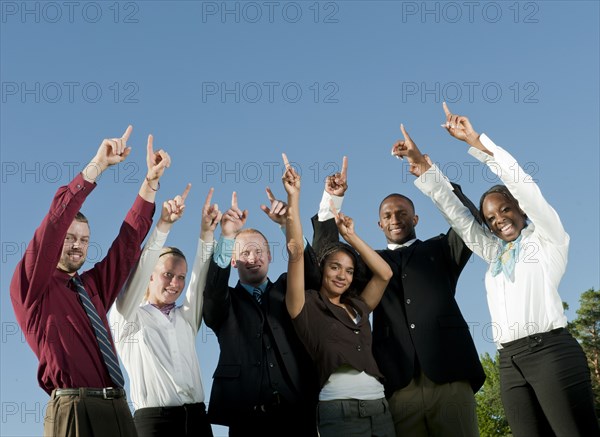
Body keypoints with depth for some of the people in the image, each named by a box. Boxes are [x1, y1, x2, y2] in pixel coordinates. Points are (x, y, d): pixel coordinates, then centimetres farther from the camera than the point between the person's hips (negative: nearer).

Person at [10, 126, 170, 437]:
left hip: (117, 410, 6)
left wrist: (151, 181, 6)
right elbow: (54, 222, -8)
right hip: (74, 411, -6)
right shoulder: (30, 287, 4)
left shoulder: (93, 286, 19)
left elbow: (128, 241, 14)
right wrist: (96, 166, -11)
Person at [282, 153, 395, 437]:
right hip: (340, 411, -5)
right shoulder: (307, 306, 4)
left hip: (379, 407, 6)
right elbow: (295, 251, -5)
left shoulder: (358, 306, 18)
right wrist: (293, 198, -5)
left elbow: (385, 273, 12)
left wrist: (349, 235, 16)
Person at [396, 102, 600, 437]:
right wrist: (424, 167, 17)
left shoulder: (547, 238, 8)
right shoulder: (496, 252, 23)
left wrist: (476, 140, -4)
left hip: (550, 350, -6)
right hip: (510, 361, 6)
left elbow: (521, 182, -1)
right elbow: (457, 215, 22)